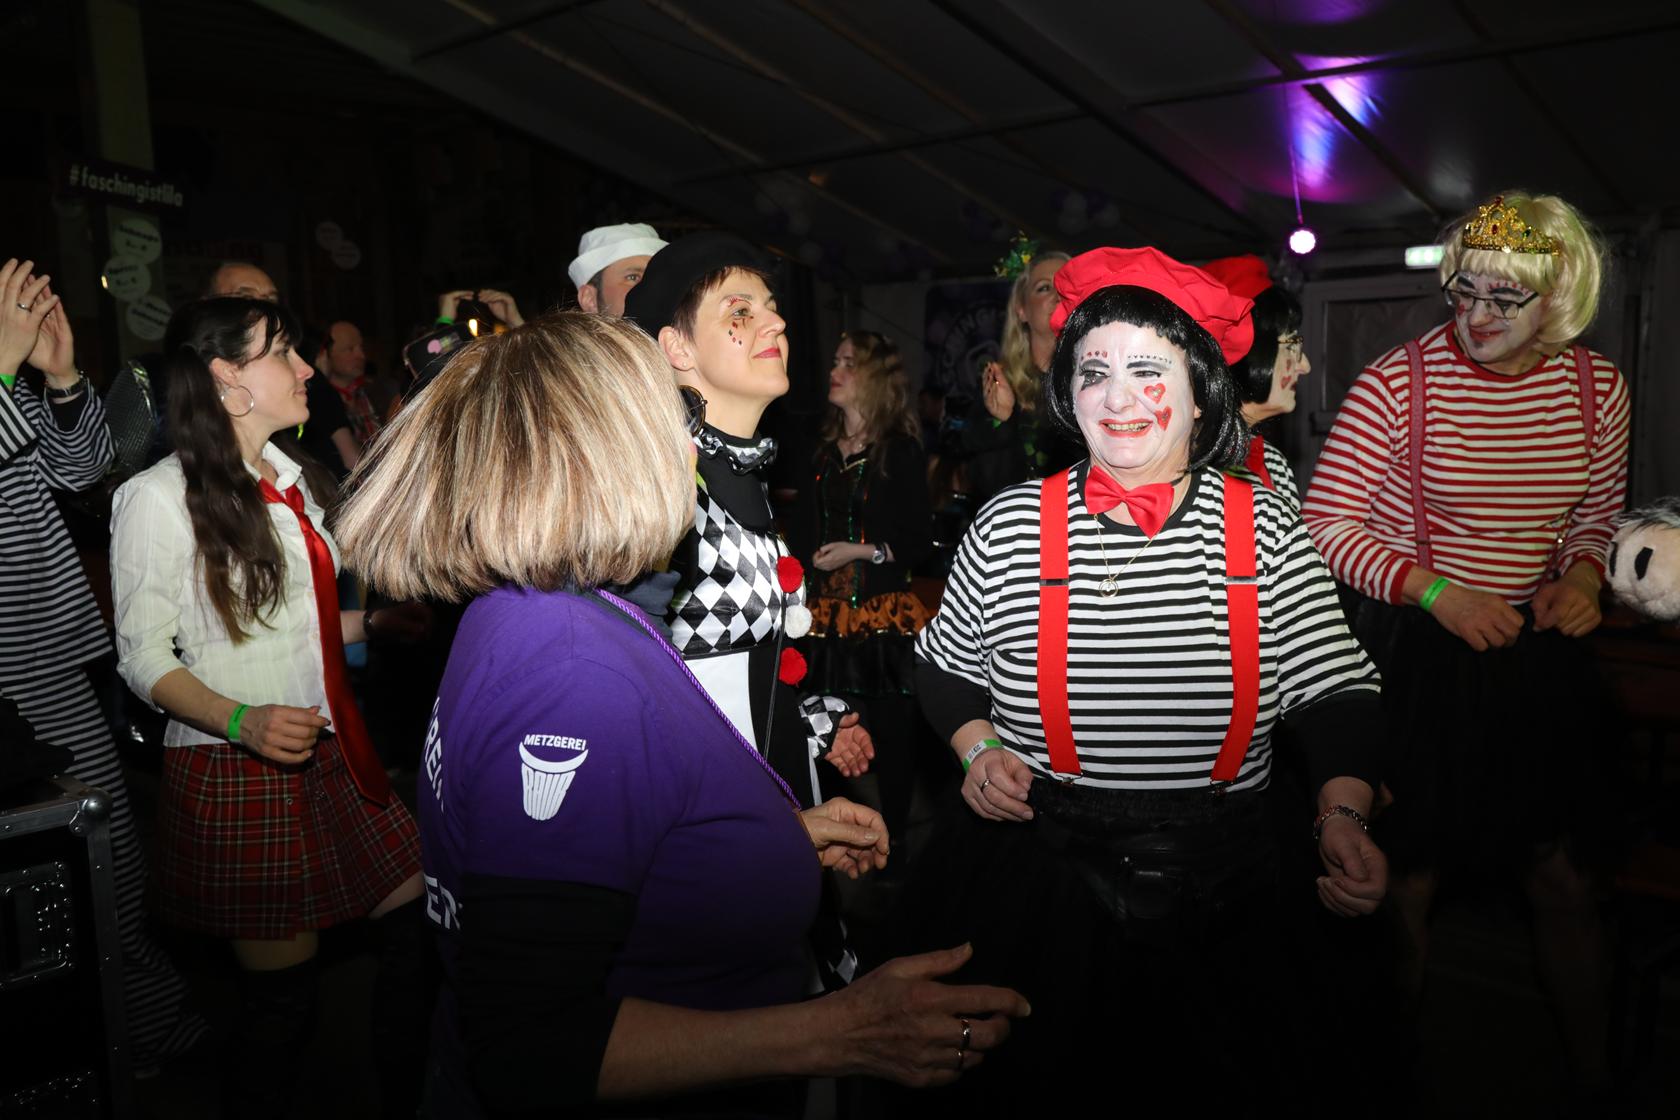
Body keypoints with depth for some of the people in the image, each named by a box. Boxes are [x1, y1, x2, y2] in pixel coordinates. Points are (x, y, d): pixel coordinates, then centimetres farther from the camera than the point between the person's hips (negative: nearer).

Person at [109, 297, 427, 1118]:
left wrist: (373, 620, 9)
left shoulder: (285, 479, 13)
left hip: (332, 754, 7)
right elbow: (144, 657, -11)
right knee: (280, 991, 3)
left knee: (419, 924, 7)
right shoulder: (159, 498, -10)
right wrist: (242, 721, -25)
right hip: (241, 773, -7)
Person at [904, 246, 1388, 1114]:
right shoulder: (1011, 526, -4)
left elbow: (1333, 691, -3)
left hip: (1215, 887, 1)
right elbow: (946, 669, 8)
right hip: (1035, 882, 0)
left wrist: (1342, 815, -18)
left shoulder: (1262, 528, -3)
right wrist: (978, 746, -9)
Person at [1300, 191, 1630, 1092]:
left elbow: (1599, 511, 16)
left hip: (1533, 653, 4)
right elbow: (1324, 524, -11)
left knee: (1563, 879, 13)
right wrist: (1437, 593, -19)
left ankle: (1594, 1071, 37)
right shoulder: (1396, 383, -13)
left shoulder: (1597, 388, 1)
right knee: (1407, 881, 8)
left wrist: (1581, 574, -5)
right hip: (1408, 654, -3)